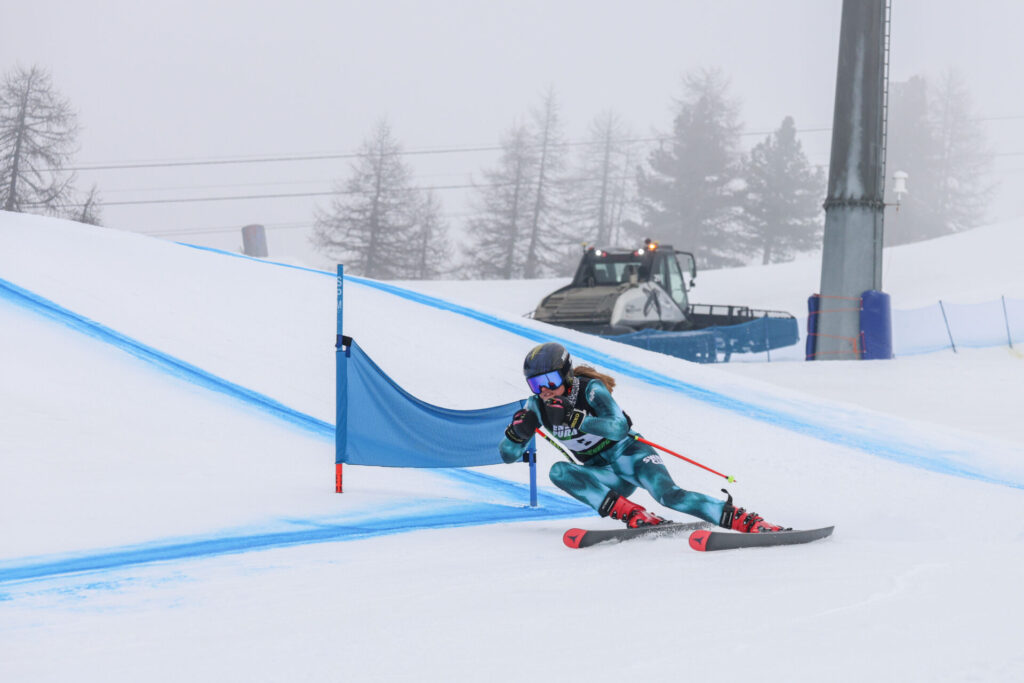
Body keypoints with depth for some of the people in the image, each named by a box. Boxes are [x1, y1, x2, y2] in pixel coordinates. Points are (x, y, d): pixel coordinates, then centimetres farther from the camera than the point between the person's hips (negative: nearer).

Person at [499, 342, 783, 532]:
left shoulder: (590, 389, -17)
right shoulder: (537, 407, -3)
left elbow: (618, 427, -31)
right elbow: (508, 455, 0)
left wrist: (574, 418, -38)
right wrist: (517, 431, -22)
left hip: (632, 454, -5)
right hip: (608, 476, 5)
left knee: (668, 494, -33)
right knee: (559, 472, -23)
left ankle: (746, 521, -35)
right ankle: (634, 515, -31)